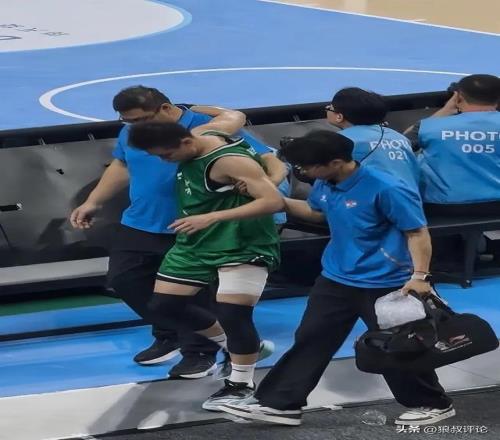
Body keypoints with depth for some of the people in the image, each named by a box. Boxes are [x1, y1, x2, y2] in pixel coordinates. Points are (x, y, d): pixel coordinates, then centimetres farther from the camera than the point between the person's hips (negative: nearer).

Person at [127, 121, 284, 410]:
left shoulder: (231, 161, -29)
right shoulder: (197, 141, -4)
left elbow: (274, 201, -34)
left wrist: (213, 217, -39)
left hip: (244, 247, -9)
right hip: (196, 242, 9)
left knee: (232, 313, -17)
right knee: (163, 305, 9)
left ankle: (241, 385, 6)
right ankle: (239, 347, 27)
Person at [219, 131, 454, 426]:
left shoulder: (386, 189, -25)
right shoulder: (325, 185, -1)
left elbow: (417, 232, -19)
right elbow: (316, 212, 23)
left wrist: (420, 276, -27)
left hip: (383, 285, -7)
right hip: (336, 280, 7)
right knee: (309, 340, 9)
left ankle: (434, 405, 23)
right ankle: (279, 404, 17)